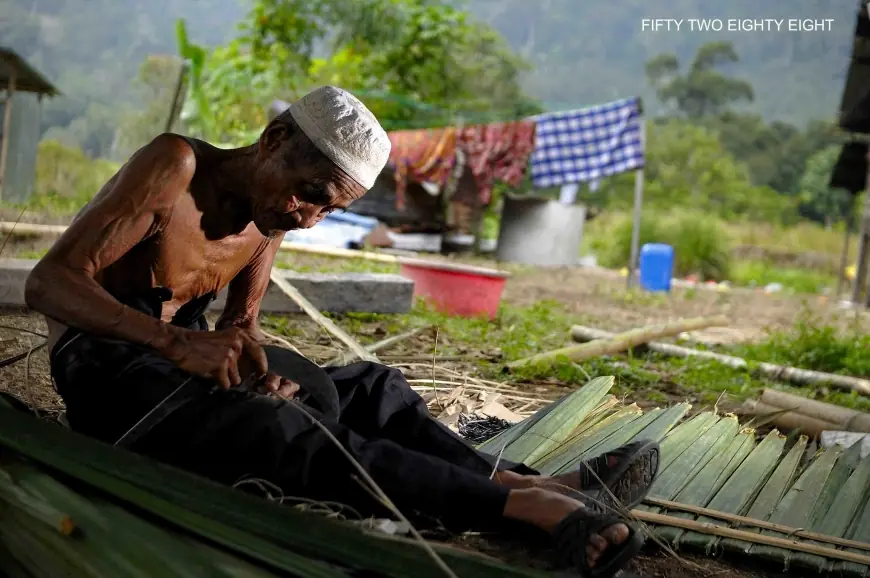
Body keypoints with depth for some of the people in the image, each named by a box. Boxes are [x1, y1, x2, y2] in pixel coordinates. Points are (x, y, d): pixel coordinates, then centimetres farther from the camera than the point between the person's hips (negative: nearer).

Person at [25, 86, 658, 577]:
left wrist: (256, 362, -11)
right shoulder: (177, 165, -17)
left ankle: (539, 483, -23)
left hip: (181, 359, 8)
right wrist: (175, 341, -36)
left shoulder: (274, 217, 6)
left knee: (371, 385, -8)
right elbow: (48, 281, -22)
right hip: (104, 366, -8)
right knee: (272, 429, -34)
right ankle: (520, 500, -43)